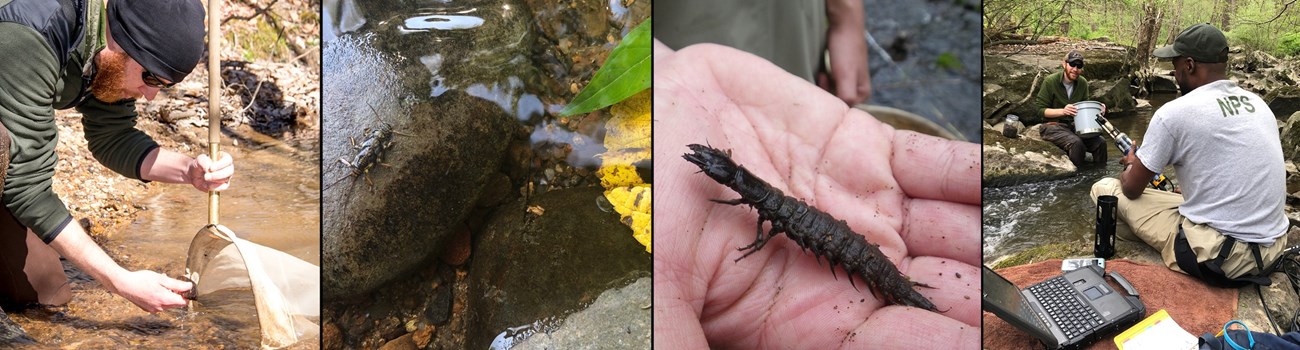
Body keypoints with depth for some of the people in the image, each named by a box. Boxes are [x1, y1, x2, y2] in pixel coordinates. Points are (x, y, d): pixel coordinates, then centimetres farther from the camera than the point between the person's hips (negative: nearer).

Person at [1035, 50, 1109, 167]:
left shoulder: (1082, 83, 5)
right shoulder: (1050, 81, -11)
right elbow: (1040, 110, -11)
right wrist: (1062, 111, -26)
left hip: (1074, 125, 5)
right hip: (1053, 125, -5)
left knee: (1101, 142, -19)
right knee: (1076, 143, -34)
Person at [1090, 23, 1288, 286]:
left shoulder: (1174, 113, -13)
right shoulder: (1257, 103, 7)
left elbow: (1131, 189, -2)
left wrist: (1131, 164, 20)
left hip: (1216, 255, -7)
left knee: (1104, 189, 4)